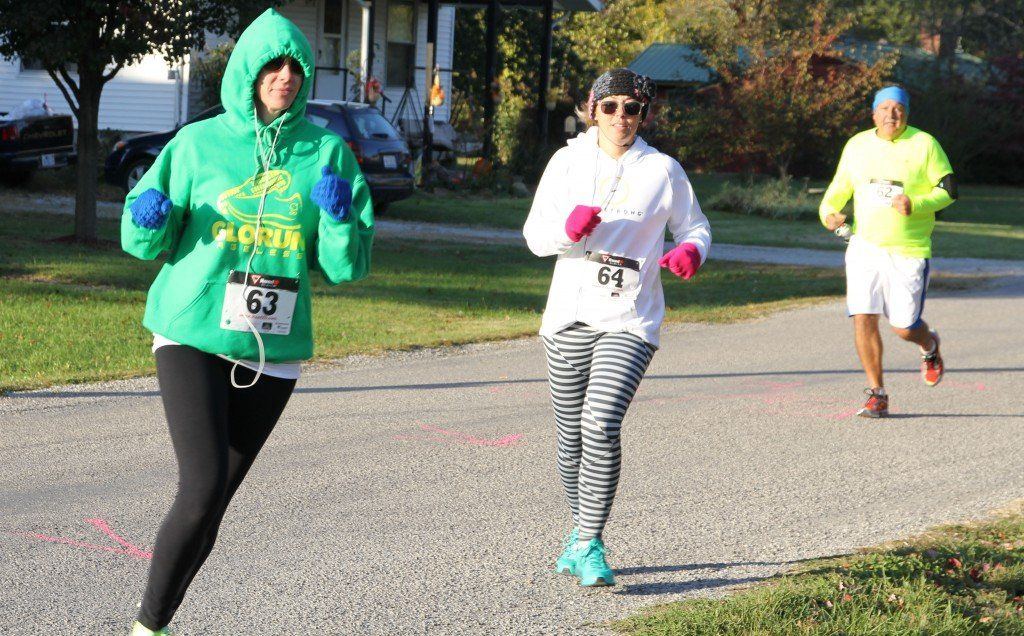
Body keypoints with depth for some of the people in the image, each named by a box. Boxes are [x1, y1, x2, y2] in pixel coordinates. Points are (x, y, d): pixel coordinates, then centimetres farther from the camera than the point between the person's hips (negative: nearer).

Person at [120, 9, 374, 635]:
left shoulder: (327, 152, 4)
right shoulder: (200, 143, 0)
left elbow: (347, 267, 3)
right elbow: (146, 244, 6)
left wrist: (339, 218, -16)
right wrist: (149, 220, -16)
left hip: (274, 351, 3)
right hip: (192, 337, -3)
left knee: (213, 501, 8)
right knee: (202, 489, -17)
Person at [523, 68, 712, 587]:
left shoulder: (663, 170, 2)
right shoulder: (568, 161, 6)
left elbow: (694, 227, 12)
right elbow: (534, 234, 6)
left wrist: (691, 251, -12)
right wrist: (568, 228, -16)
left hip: (629, 321, -3)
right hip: (569, 315, 3)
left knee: (601, 426, -19)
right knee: (571, 434, 9)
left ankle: (590, 545, -12)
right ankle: (581, 527, 31)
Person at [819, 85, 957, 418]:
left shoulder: (924, 144, -3)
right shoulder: (857, 145, 7)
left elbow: (949, 189, -3)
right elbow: (839, 188, 17)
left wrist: (916, 205, -21)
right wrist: (829, 212, -4)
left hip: (909, 252, -3)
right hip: (864, 247, 3)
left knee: (905, 329, 0)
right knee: (863, 319, -8)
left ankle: (930, 346, 38)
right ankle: (877, 394, 4)